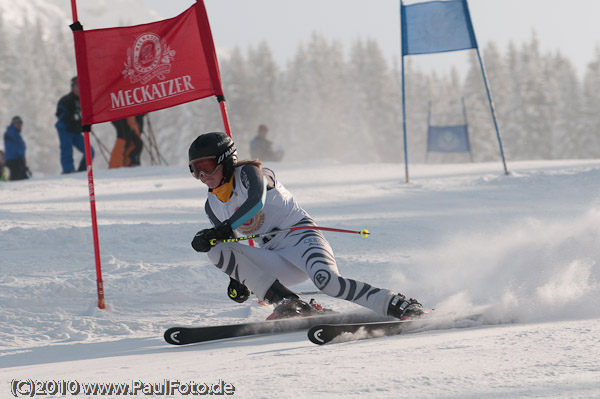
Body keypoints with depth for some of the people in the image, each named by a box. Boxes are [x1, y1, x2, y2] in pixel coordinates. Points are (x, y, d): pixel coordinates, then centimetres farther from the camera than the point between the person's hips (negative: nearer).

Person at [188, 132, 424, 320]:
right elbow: (228, 242, 27)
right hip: (278, 266, 7)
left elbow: (256, 201, -29)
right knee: (217, 252, -15)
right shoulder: (212, 206, 15)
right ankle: (289, 305, -22)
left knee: (326, 280, -35)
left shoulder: (247, 173, -7)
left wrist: (223, 229, -38)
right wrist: (238, 277, 13)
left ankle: (402, 307, -25)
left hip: (299, 235, -7)